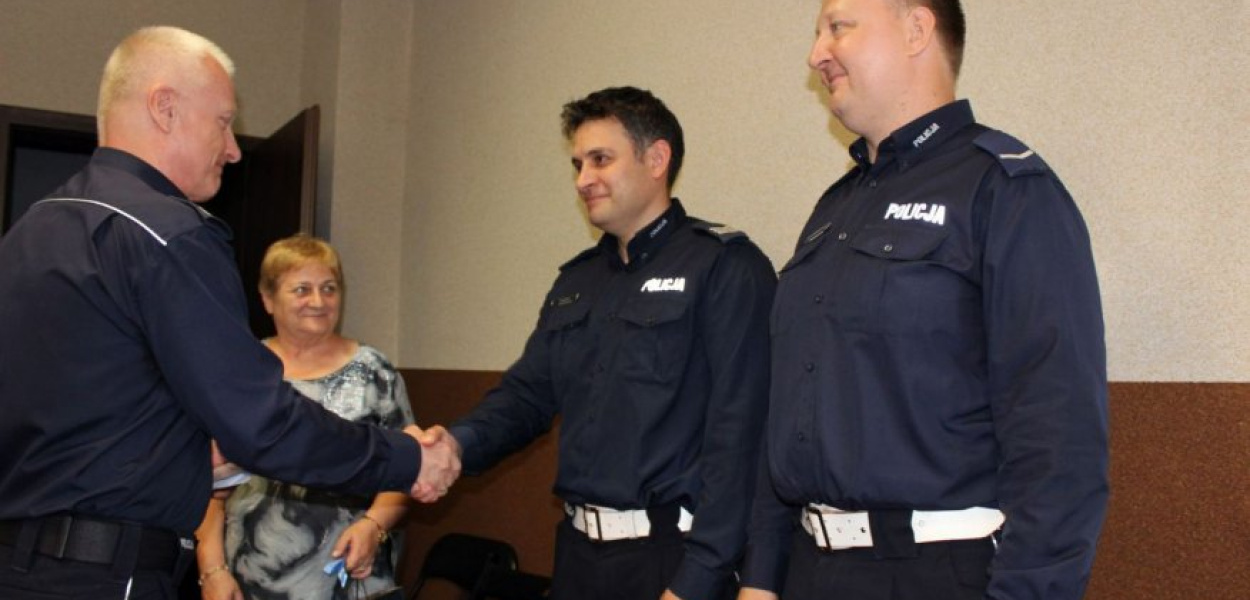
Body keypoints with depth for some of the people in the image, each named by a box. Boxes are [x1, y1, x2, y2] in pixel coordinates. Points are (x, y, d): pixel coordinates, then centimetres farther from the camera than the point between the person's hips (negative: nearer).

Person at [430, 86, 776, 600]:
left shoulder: (724, 266, -10)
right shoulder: (576, 281, 15)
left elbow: (735, 436, -16)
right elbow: (525, 394, 11)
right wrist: (456, 445, -9)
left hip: (670, 556, -6)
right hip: (578, 552, 7)